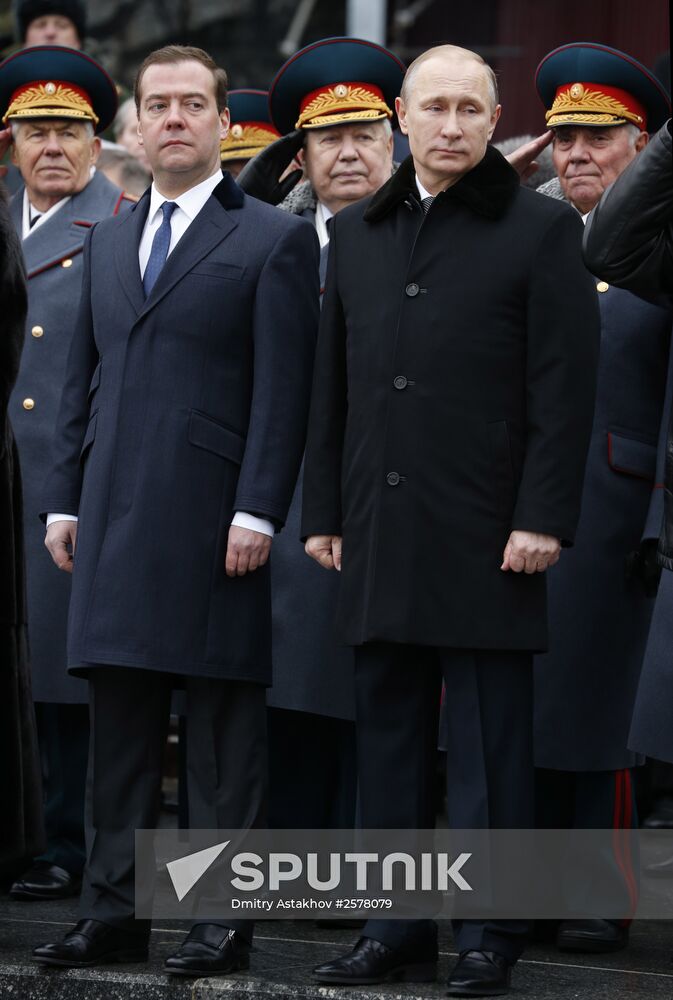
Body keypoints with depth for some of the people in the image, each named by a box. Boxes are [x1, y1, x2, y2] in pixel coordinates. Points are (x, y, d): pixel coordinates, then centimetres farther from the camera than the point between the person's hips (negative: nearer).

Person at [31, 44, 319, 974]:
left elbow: (282, 392, -6)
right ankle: (114, 910, 14)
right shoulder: (107, 241, 17)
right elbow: (82, 381, 18)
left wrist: (256, 512, -14)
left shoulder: (274, 241, 0)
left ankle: (224, 915, 4)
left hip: (213, 525, -5)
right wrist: (65, 501, 11)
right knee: (119, 722, 8)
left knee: (223, 725, -1)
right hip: (115, 519, 5)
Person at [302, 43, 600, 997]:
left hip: (486, 536, -5)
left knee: (488, 742, 0)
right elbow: (332, 383, 16)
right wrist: (323, 510, 11)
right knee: (390, 734, 9)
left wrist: (542, 518, -12)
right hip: (381, 531, 5)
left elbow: (566, 389, -6)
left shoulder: (542, 229, -1)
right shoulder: (357, 232, 14)